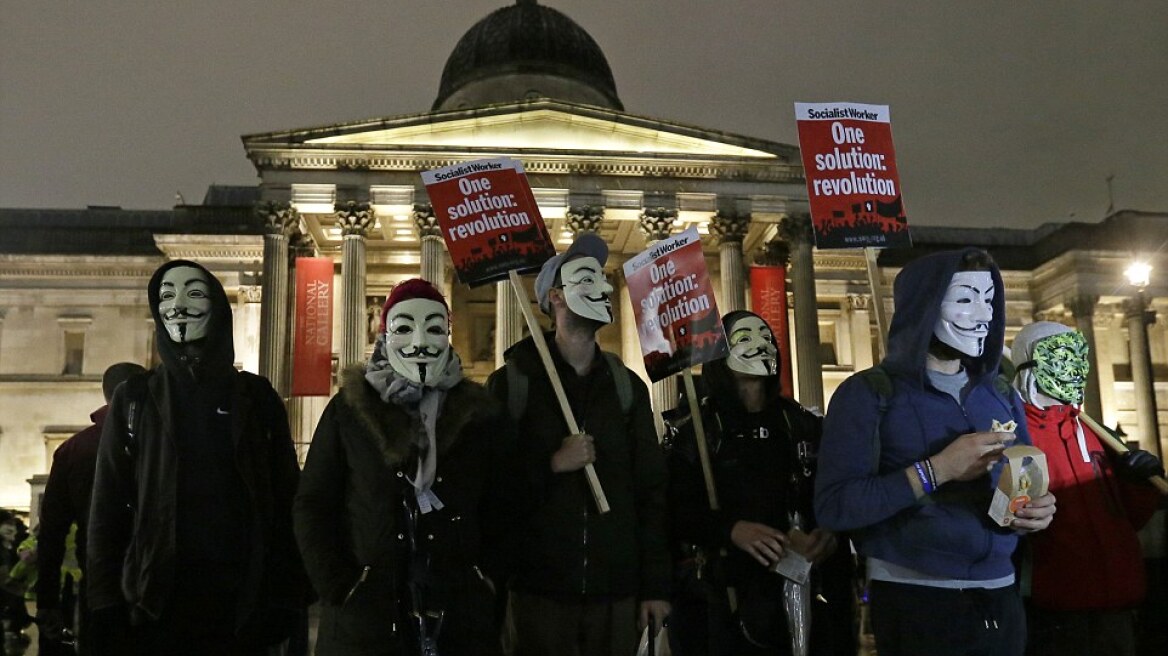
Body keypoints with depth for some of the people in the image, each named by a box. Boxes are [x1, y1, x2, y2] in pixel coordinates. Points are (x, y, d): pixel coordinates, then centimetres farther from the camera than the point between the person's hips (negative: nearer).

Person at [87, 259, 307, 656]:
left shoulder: (256, 396, 4)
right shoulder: (134, 397, 6)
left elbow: (285, 497, 2)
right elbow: (108, 503, 3)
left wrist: (288, 598, -6)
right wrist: (105, 605, -5)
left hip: (240, 602, 0)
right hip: (154, 602, 1)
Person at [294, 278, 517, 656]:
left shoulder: (481, 414, 3)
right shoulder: (351, 408, 1)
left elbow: (503, 509, 7)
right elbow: (313, 505, 1)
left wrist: (487, 580, -2)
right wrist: (339, 588, -6)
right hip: (364, 616, -1)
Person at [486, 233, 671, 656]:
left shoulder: (627, 386, 8)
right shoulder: (513, 381, 0)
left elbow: (651, 490, 7)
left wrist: (656, 585, 4)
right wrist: (552, 464, -15)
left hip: (615, 590, 3)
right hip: (539, 589, -3)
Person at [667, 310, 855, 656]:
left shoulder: (805, 426, 11)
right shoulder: (692, 431, -1)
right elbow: (673, 510, -7)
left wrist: (832, 533, -9)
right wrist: (730, 529, -21)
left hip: (799, 594, 3)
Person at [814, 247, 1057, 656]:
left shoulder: (1002, 400, 10)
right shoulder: (869, 394, -7)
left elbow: (1028, 486, 17)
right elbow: (833, 506, -17)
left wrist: (1039, 510, -6)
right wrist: (937, 470, -22)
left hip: (999, 600, 6)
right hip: (913, 602, -5)